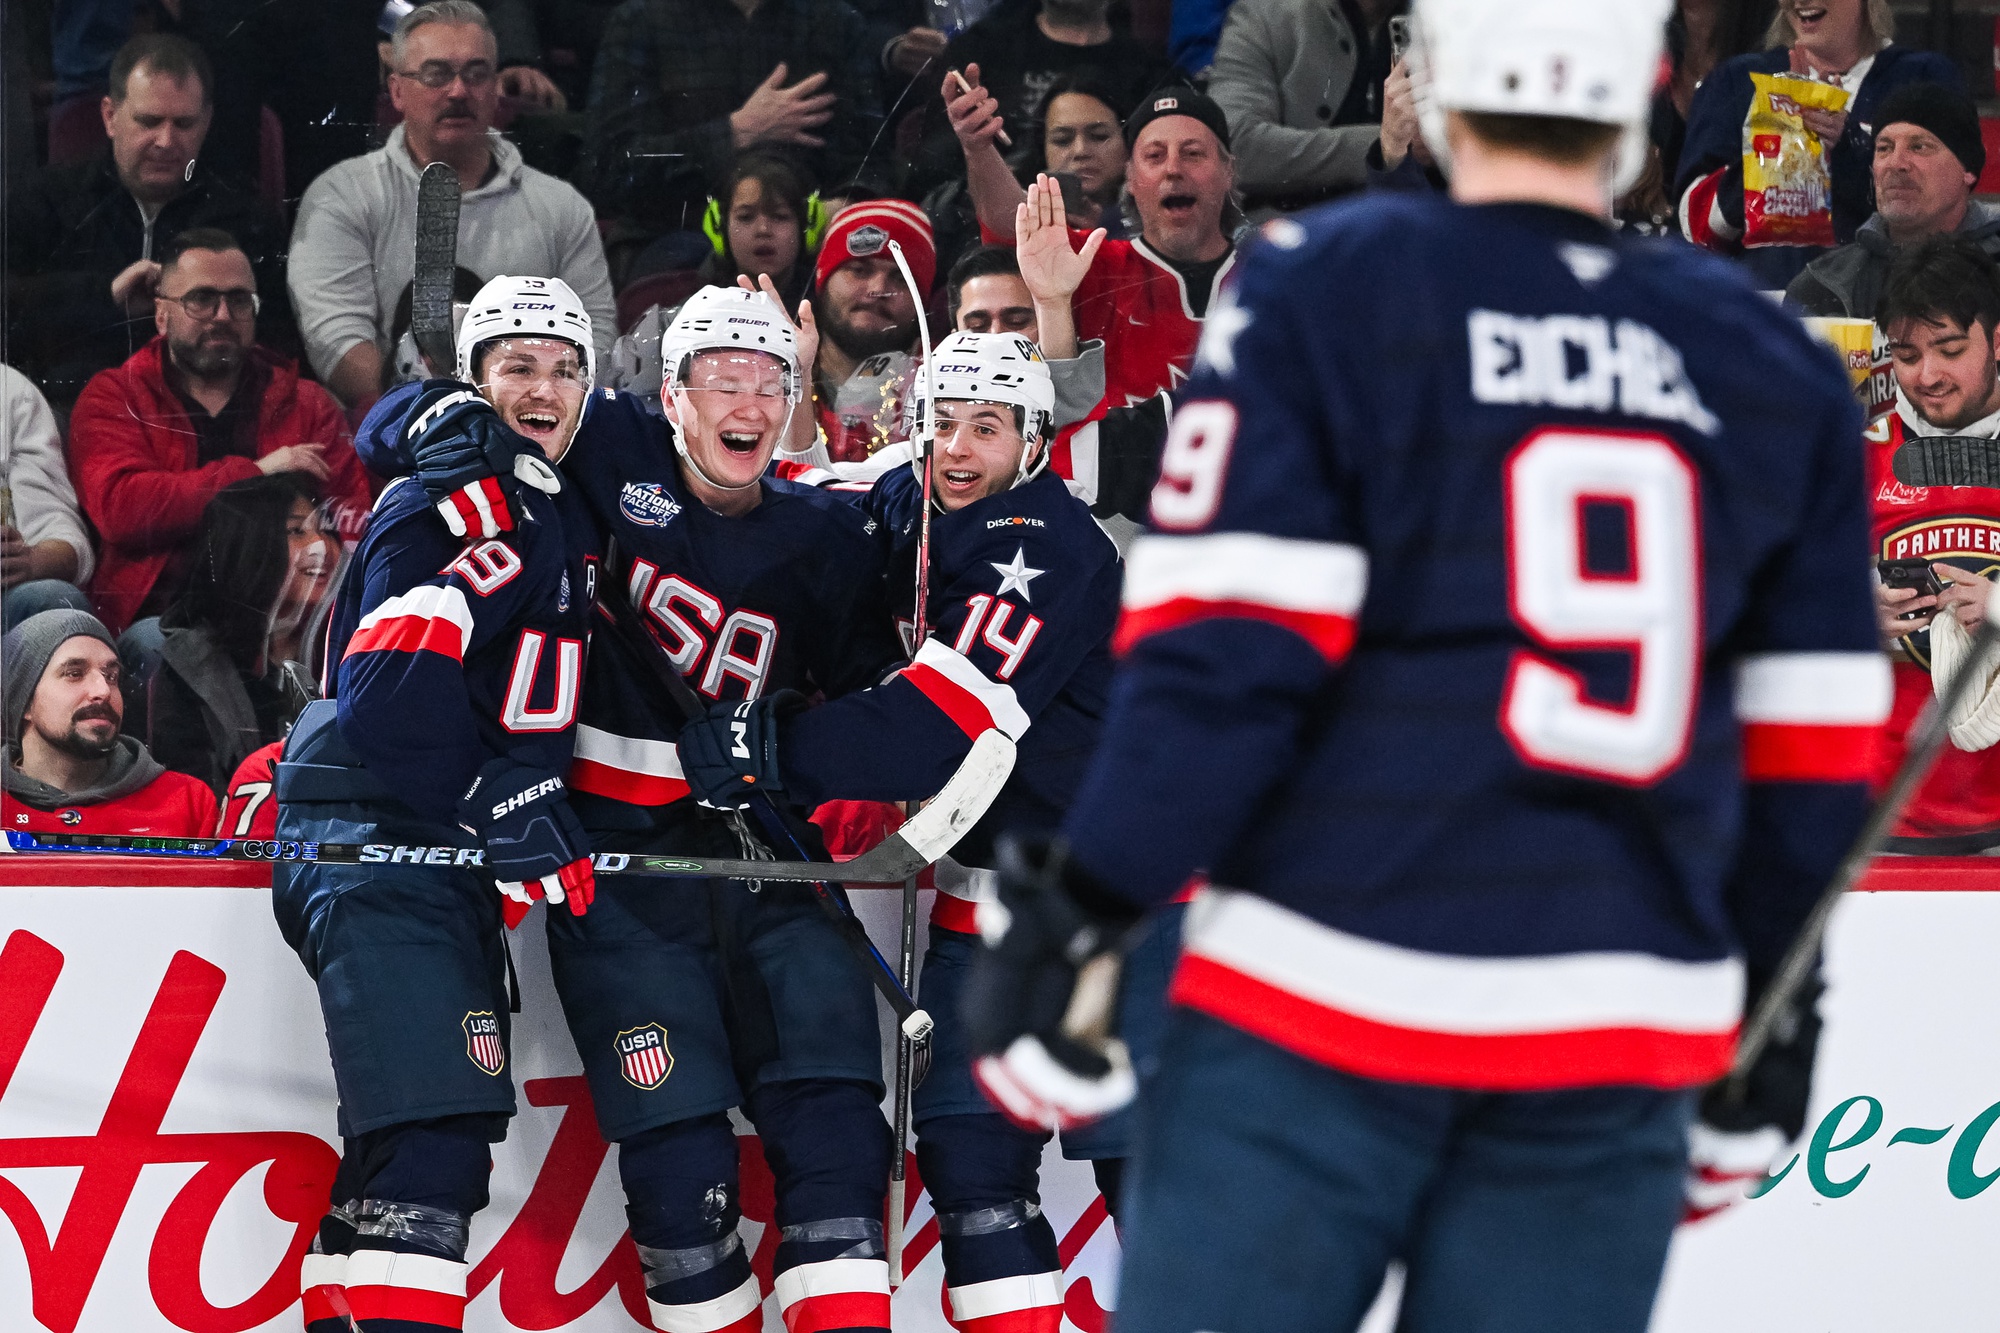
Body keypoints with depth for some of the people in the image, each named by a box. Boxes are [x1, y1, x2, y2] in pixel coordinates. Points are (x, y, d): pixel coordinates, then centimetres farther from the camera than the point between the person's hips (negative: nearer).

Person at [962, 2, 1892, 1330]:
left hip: (1321, 1001, -3)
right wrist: (1770, 1022, 23)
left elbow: (1221, 651, -10)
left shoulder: (1323, 291, -4)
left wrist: (1072, 917, -3)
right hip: (1613, 1047, 3)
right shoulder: (1779, 371, 8)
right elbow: (1809, 747, 12)